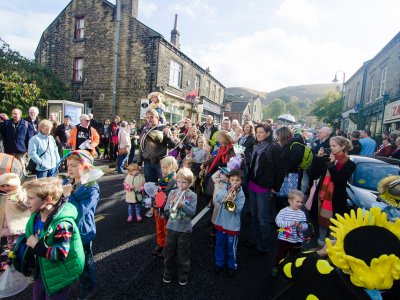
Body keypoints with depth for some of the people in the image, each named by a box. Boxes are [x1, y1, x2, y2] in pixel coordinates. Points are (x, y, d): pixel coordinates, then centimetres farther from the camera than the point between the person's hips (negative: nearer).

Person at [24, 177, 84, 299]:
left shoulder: (62, 224, -34)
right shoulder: (36, 216, -6)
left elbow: (61, 253, -33)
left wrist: (37, 246, -28)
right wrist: (30, 242, -2)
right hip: (42, 270, 8)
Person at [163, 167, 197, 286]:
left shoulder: (192, 195, -9)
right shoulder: (172, 193, -1)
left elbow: (192, 212, -17)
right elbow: (166, 210, -2)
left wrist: (183, 205, -31)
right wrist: (171, 204, -21)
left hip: (185, 229, -3)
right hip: (171, 227, 3)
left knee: (183, 253, 12)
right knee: (169, 251, 16)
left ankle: (183, 275, 33)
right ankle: (168, 273, 38)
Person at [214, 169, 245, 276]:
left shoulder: (241, 194, -10)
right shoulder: (225, 190, -2)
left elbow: (238, 209, -19)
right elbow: (218, 198, -20)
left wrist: (232, 201, -34)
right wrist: (228, 193, -32)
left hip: (233, 225, -3)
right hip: (221, 222, 3)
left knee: (232, 247, 11)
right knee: (220, 244, 18)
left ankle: (232, 265, 33)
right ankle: (219, 263, 38)